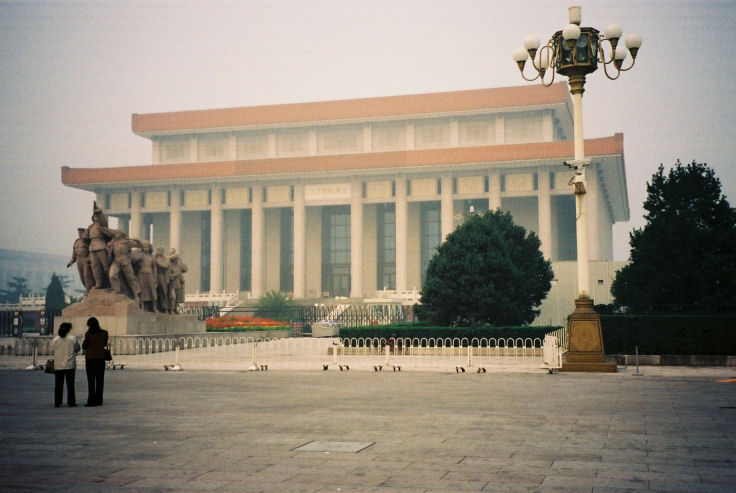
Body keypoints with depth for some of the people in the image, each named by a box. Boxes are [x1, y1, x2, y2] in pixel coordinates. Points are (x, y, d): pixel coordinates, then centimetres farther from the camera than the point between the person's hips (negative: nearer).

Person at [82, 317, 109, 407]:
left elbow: (84, 346, -2)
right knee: (100, 380, 8)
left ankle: (91, 401, -1)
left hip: (91, 358, -3)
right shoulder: (104, 333, -1)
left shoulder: (88, 334, -10)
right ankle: (99, 400, 9)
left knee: (91, 381, 1)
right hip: (101, 358, 3)